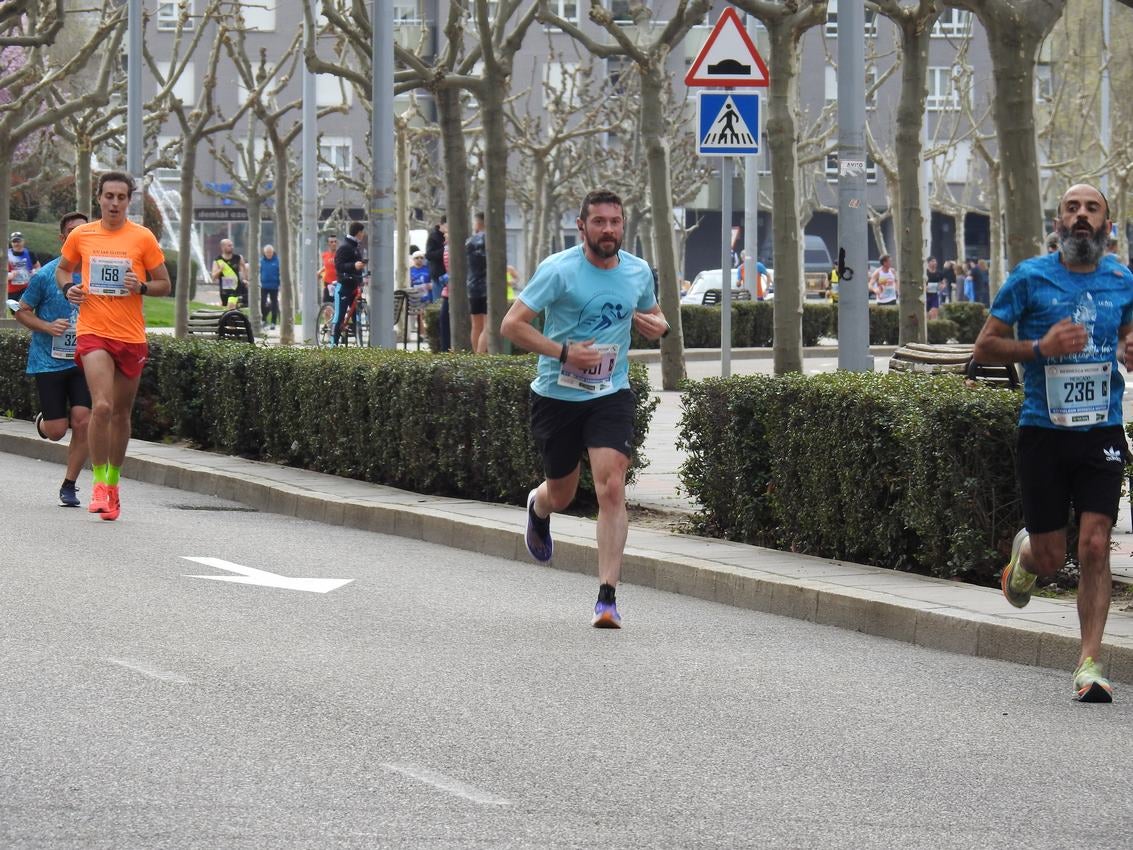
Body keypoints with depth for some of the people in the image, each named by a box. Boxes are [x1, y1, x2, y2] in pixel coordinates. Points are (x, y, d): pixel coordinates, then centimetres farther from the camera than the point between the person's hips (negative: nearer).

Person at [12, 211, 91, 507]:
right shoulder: (45, 275, -6)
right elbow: (22, 312, 1)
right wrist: (48, 327, -16)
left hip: (84, 361, 2)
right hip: (49, 361, -2)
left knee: (82, 422, -11)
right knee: (56, 430, -3)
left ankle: (69, 484, 4)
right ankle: (41, 421, 35)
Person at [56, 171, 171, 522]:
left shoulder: (143, 238, 1)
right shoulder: (80, 236, 4)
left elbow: (164, 284, 7)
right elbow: (63, 269, 21)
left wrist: (141, 287, -14)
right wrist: (68, 288, -1)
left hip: (131, 336, 1)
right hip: (93, 333, -1)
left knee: (121, 413, 11)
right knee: (101, 406, -20)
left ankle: (113, 481, 28)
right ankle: (99, 483, -10)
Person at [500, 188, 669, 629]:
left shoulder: (638, 271, 2)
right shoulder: (558, 270, -12)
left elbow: (651, 316, 21)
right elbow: (511, 324, -13)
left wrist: (658, 326, -4)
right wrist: (564, 352, -23)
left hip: (611, 395, 1)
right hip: (557, 395, -1)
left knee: (612, 488, -17)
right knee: (562, 495, 13)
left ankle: (607, 597, -15)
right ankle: (537, 506, 54)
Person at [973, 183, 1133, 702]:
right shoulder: (1031, 278, -3)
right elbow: (984, 348, 0)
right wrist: (1041, 347, -16)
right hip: (1044, 431, -1)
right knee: (1051, 559, 3)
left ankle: (1090, 661, -5)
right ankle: (1024, 553, 40)